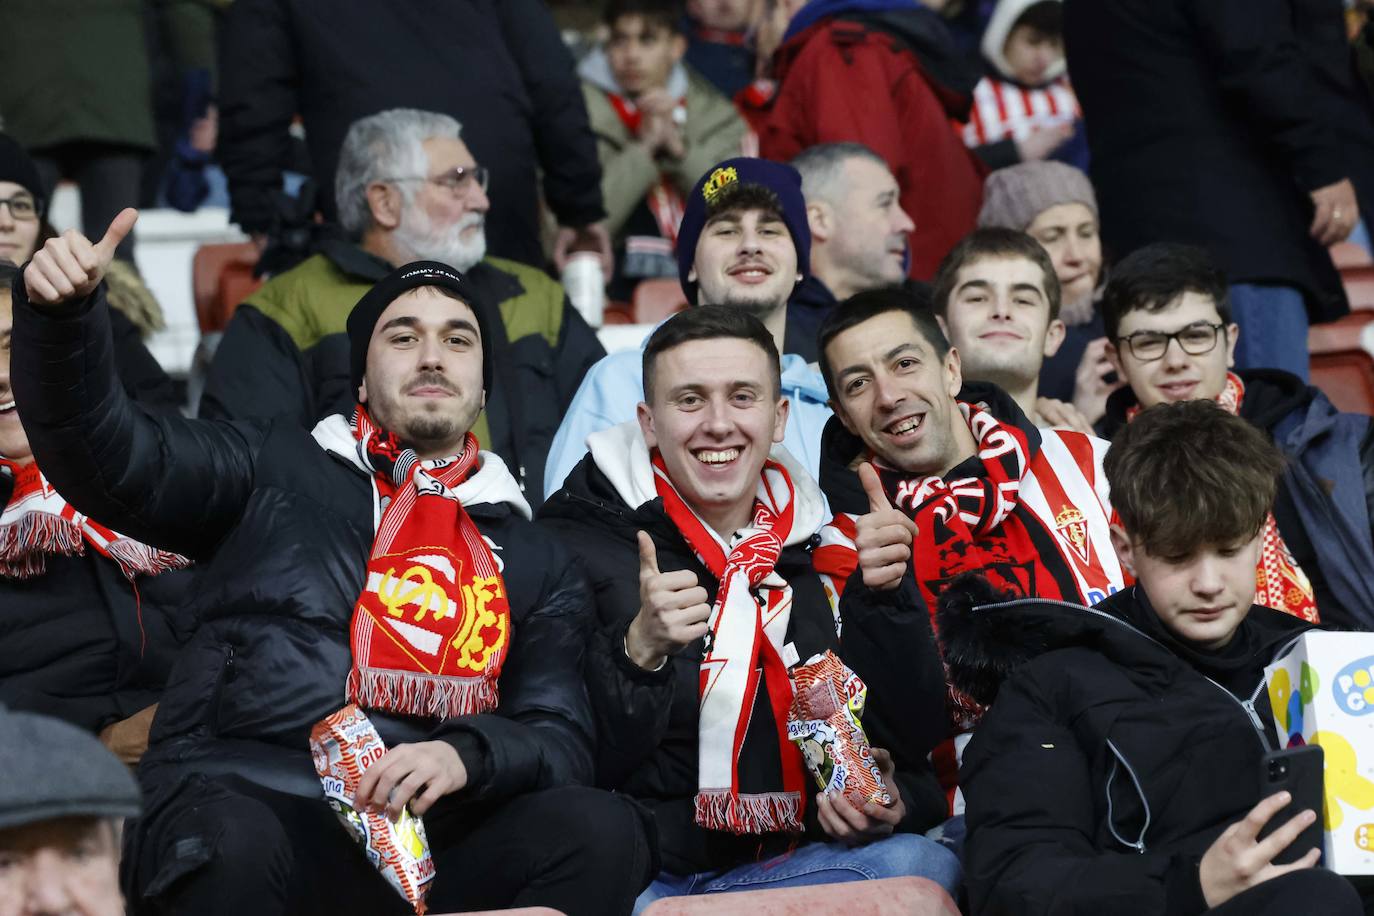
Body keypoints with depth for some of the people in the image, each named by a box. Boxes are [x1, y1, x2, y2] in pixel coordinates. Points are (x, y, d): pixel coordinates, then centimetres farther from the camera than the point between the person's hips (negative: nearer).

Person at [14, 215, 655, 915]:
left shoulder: (536, 562, 22)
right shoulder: (277, 469, 18)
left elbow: (559, 740, 13)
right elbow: (109, 457, 6)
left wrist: (465, 757, -10)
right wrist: (64, 312, -12)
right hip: (236, 801, -2)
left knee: (600, 830, -25)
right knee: (233, 845, -39)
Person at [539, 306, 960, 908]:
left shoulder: (822, 553, 14)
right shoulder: (583, 539, 1)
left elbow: (913, 740, 9)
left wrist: (884, 595, -6)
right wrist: (639, 651, -24)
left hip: (783, 864, 6)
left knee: (930, 865, -24)